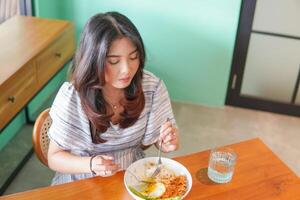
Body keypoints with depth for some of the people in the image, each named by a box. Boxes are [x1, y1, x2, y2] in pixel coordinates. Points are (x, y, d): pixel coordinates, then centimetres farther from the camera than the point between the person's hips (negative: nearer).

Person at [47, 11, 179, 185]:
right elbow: (54, 157, -9)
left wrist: (169, 143, -20)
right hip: (84, 183, 0)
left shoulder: (153, 86, -13)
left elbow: (155, 138, 1)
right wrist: (91, 164, -26)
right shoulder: (71, 96, -20)